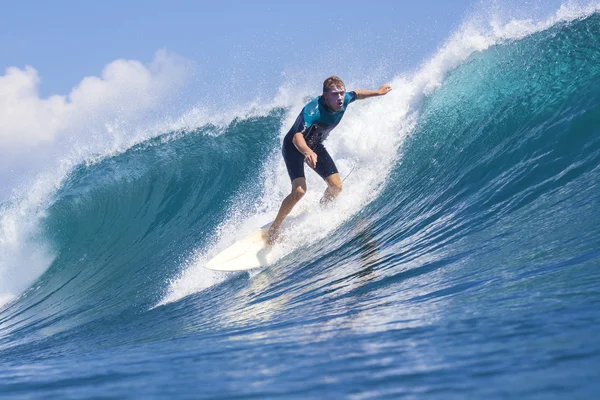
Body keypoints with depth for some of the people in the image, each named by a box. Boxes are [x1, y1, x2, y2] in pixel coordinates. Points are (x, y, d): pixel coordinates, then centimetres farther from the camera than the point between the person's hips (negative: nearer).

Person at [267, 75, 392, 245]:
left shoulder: (344, 100, -17)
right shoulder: (313, 110, -38)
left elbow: (356, 94, 9)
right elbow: (297, 137, -51)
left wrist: (377, 92, 25)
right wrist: (307, 152, -71)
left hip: (315, 146, 7)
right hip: (294, 146, -7)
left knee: (336, 187, -3)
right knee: (299, 190, -25)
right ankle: (273, 228, -10)